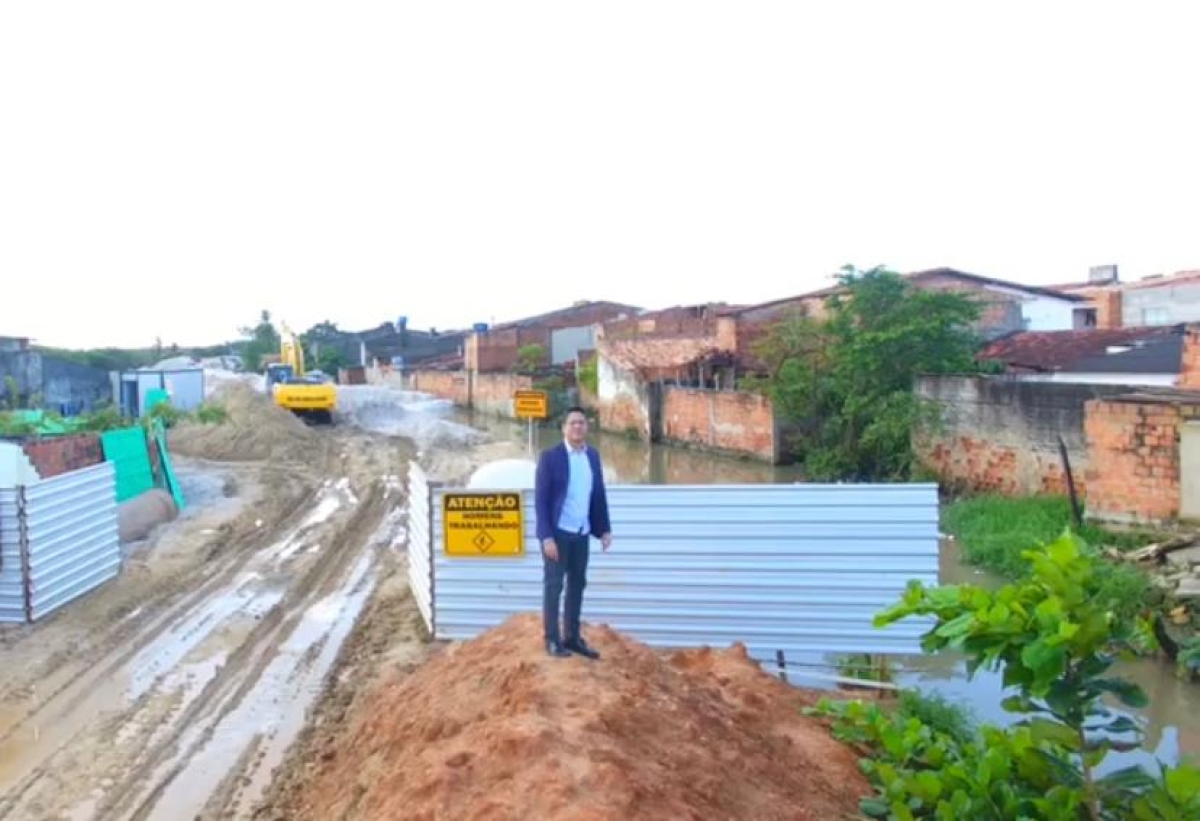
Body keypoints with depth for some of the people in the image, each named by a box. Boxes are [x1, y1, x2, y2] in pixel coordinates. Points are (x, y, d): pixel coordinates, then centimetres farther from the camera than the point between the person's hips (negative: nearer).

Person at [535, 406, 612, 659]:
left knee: (577, 585, 11)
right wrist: (547, 536, -17)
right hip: (558, 532, -5)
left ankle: (572, 637, 21)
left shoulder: (593, 456, 6)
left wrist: (605, 528, 5)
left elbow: (599, 494, 11)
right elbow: (541, 498, -11)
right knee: (553, 586, 3)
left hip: (582, 533, 5)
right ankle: (552, 640, 12)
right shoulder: (550, 456, -9)